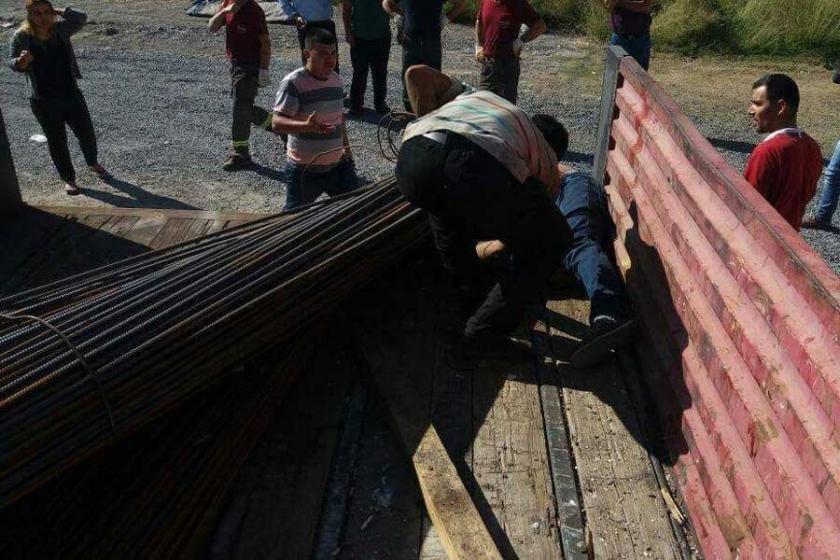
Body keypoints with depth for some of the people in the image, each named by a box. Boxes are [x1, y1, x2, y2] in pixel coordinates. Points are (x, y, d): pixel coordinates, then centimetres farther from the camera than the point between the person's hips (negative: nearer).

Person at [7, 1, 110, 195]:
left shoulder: (60, 29, -3)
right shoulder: (21, 37, -10)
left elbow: (81, 18, -7)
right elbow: (11, 62, -4)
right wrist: (21, 62, -25)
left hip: (72, 94, 3)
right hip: (43, 102, -3)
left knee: (86, 133, 15)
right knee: (57, 141, 7)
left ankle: (93, 163, 43)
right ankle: (68, 179, 23)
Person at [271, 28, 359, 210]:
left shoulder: (336, 81, 7)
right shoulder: (293, 83, -16)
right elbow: (277, 122, -23)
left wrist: (346, 150, 23)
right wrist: (306, 126, -40)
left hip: (337, 164, 6)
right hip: (305, 169, -6)